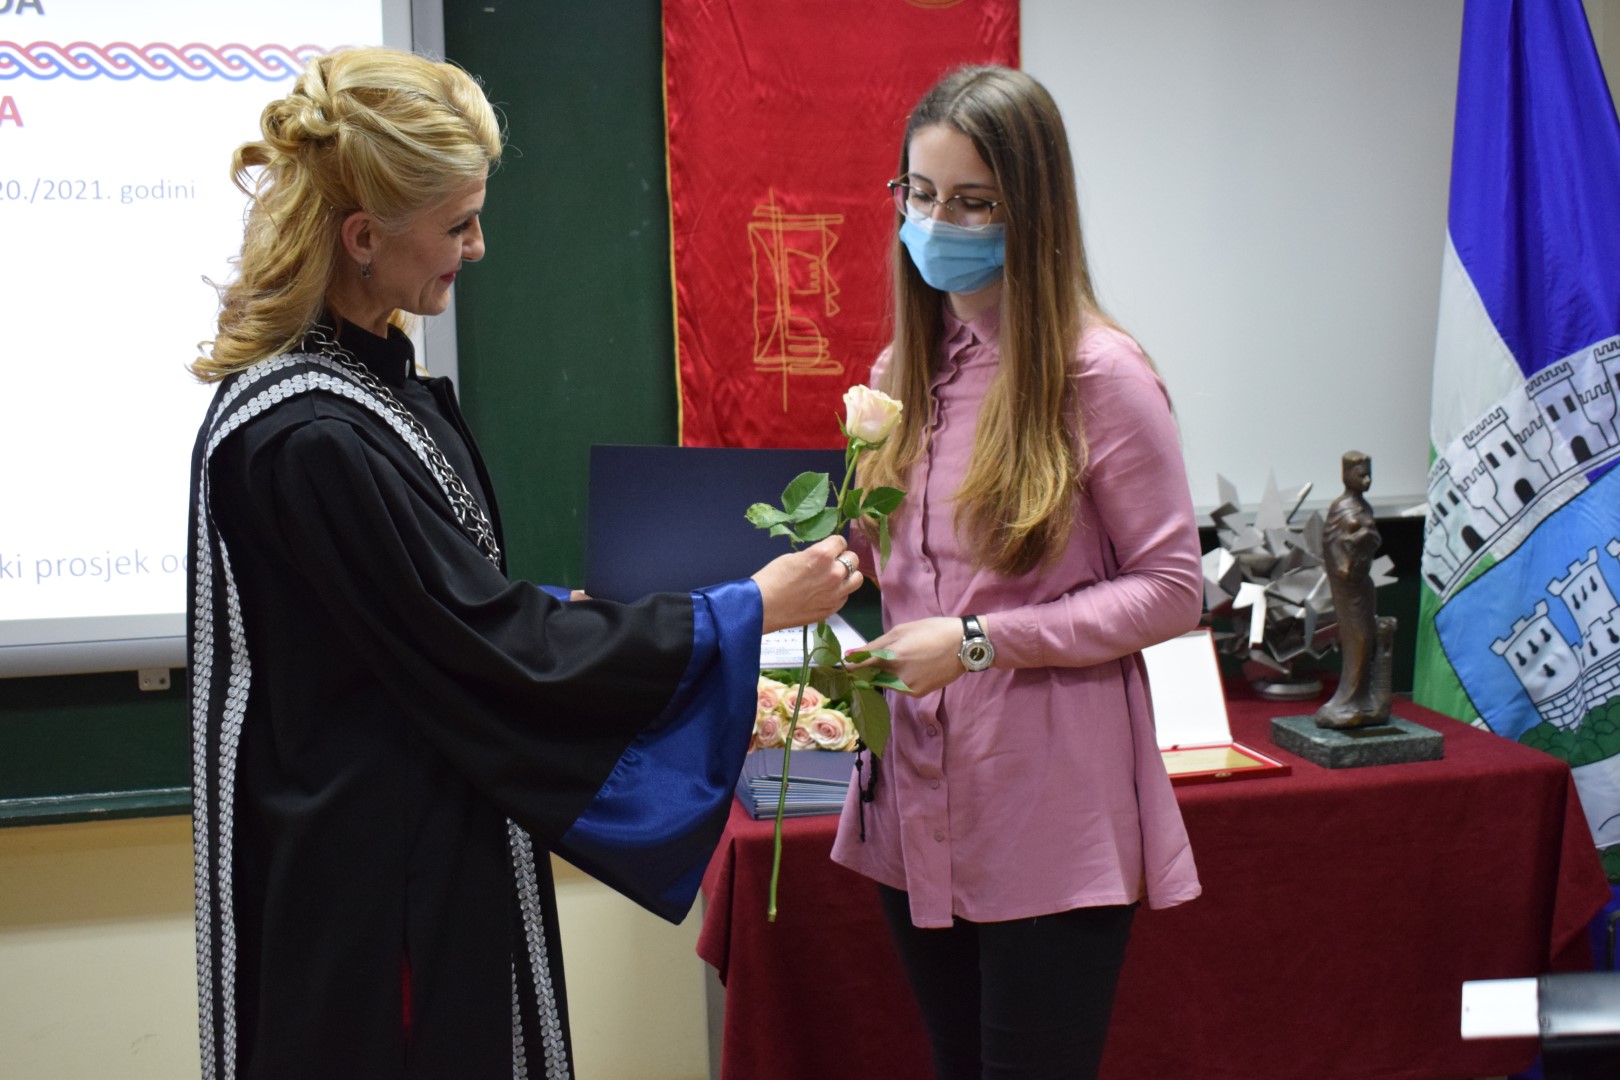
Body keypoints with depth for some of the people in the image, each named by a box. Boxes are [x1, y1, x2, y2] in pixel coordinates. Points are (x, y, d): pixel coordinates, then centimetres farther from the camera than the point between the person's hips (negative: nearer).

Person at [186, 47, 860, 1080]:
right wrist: (746, 613, -14)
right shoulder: (310, 441, -25)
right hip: (371, 885, -9)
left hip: (434, 839, 9)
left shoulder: (373, 375, 5)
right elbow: (499, 645, -21)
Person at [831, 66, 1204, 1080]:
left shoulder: (1098, 374, -12)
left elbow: (1170, 590, -11)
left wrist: (979, 641, -18)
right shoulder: (904, 370, 9)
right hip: (919, 801, 6)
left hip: (1050, 825, -6)